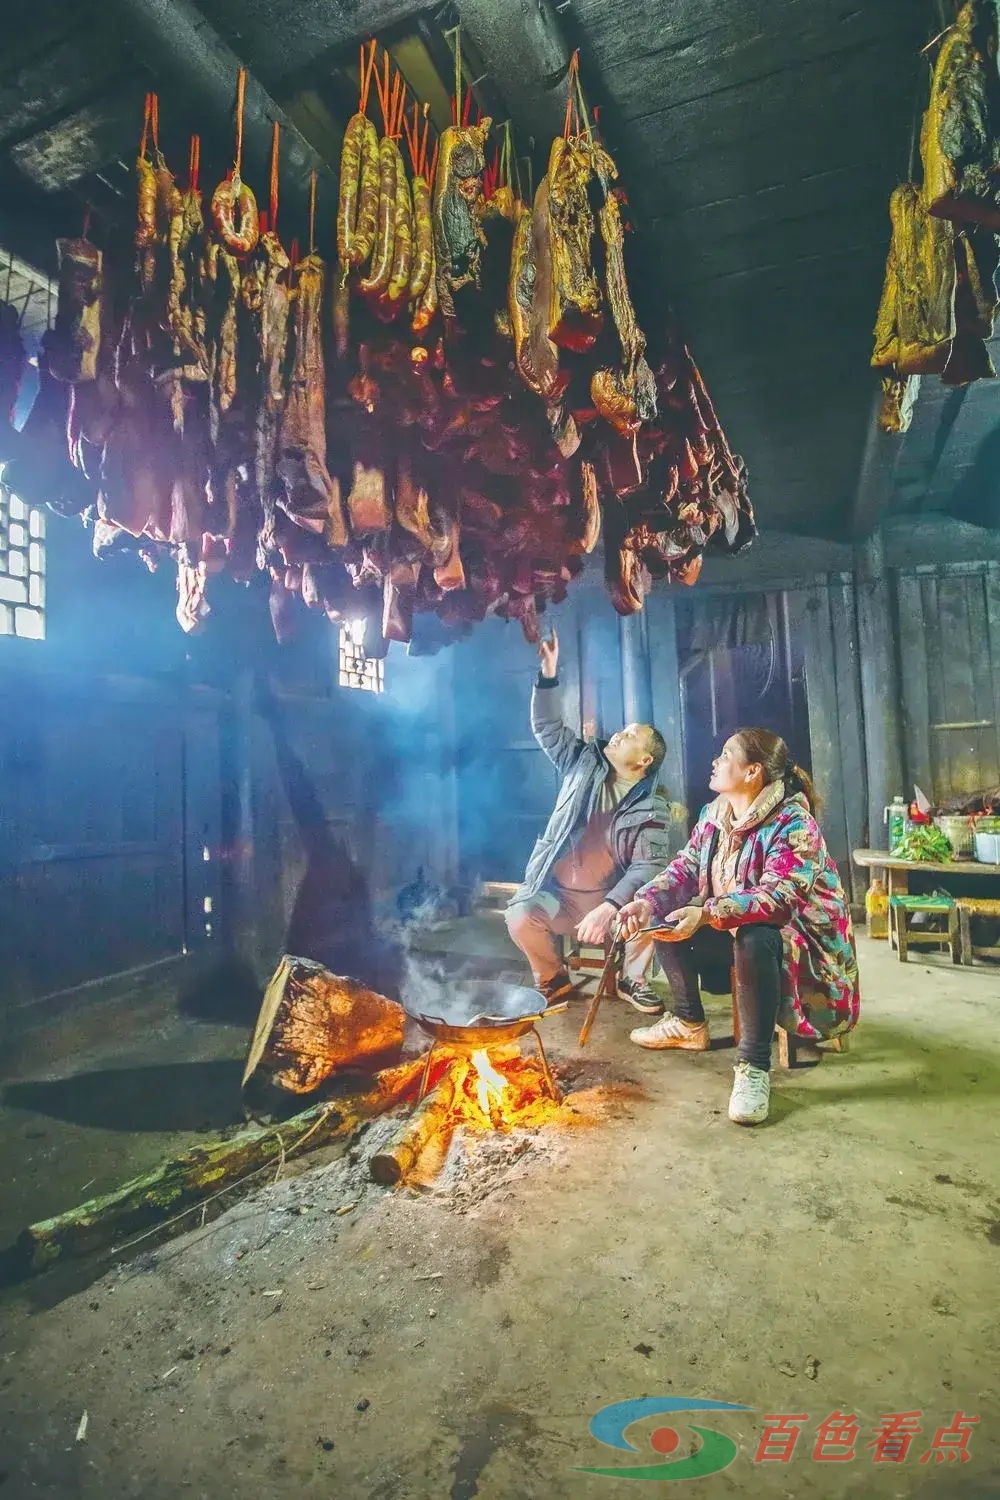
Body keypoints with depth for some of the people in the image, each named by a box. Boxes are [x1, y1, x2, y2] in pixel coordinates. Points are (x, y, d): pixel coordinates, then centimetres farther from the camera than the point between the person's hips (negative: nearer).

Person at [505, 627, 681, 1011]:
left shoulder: (653, 810, -7)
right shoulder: (586, 766, 1)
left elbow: (647, 867, -17)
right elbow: (548, 727, 0)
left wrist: (609, 906, -32)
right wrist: (549, 676, -14)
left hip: (608, 897, -1)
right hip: (555, 891, 1)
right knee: (520, 916, -27)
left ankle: (633, 979, 2)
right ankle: (553, 979, 4)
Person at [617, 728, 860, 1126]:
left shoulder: (793, 823, -24)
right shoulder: (714, 815, 1)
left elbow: (778, 897, -35)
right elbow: (684, 869, 1)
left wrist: (707, 915, -45)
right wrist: (647, 900, -19)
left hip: (798, 937, -8)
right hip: (736, 933, 9)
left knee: (754, 939, -39)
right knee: (664, 919, -2)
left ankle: (754, 1066, -25)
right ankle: (689, 1024, 14)